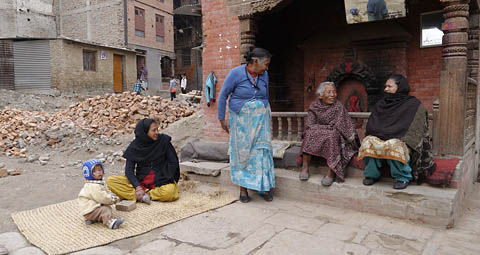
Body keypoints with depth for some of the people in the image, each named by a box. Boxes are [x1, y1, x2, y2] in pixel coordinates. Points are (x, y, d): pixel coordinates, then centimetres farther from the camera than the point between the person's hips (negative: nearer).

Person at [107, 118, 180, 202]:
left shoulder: (164, 140, -5)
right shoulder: (134, 147, -2)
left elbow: (173, 162, -1)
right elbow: (129, 170, -7)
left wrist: (166, 181, -10)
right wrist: (138, 187, -22)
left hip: (160, 180, -2)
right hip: (140, 181, 2)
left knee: (168, 192, -37)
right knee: (110, 181, -18)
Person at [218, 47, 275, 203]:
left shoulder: (264, 75, 5)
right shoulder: (236, 73, -9)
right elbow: (223, 95, -5)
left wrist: (267, 117, 20)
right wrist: (222, 119, -5)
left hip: (260, 119, 4)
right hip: (241, 119, -3)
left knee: (262, 151, 0)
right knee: (242, 153, 3)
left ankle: (264, 187, 11)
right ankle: (243, 189, 14)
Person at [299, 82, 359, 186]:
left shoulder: (338, 106, -8)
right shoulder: (314, 106, 1)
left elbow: (338, 127, -14)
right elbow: (309, 125, -6)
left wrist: (319, 128, -13)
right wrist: (328, 127, -16)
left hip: (335, 137, -3)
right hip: (317, 138, 3)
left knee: (332, 135, -33)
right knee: (310, 133, -25)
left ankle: (332, 172, -31)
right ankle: (305, 167, -25)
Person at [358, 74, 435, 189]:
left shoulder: (414, 105, 1)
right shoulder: (381, 104, 16)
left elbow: (415, 131, -5)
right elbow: (371, 127, 16)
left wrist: (401, 141, -16)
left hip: (401, 141, -4)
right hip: (380, 138, 4)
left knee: (393, 145, -37)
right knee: (368, 142, -27)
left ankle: (403, 178, -17)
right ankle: (371, 174, -12)